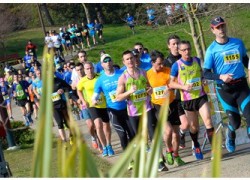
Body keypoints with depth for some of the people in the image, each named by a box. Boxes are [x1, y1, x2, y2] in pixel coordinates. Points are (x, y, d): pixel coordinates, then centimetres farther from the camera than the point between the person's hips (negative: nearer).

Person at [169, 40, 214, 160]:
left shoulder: (197, 60, 1)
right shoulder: (177, 65, -9)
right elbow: (171, 83, -4)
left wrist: (203, 81, 2)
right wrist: (184, 87, -20)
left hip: (201, 96, 2)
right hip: (187, 99, -2)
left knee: (208, 121, -12)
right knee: (193, 126, 9)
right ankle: (196, 147, 34)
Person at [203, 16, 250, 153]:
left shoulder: (238, 43, 4)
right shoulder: (212, 49, -5)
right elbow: (206, 73, -5)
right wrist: (221, 77, -21)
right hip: (224, 89, -2)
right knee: (235, 121, 4)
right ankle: (230, 136, 38)